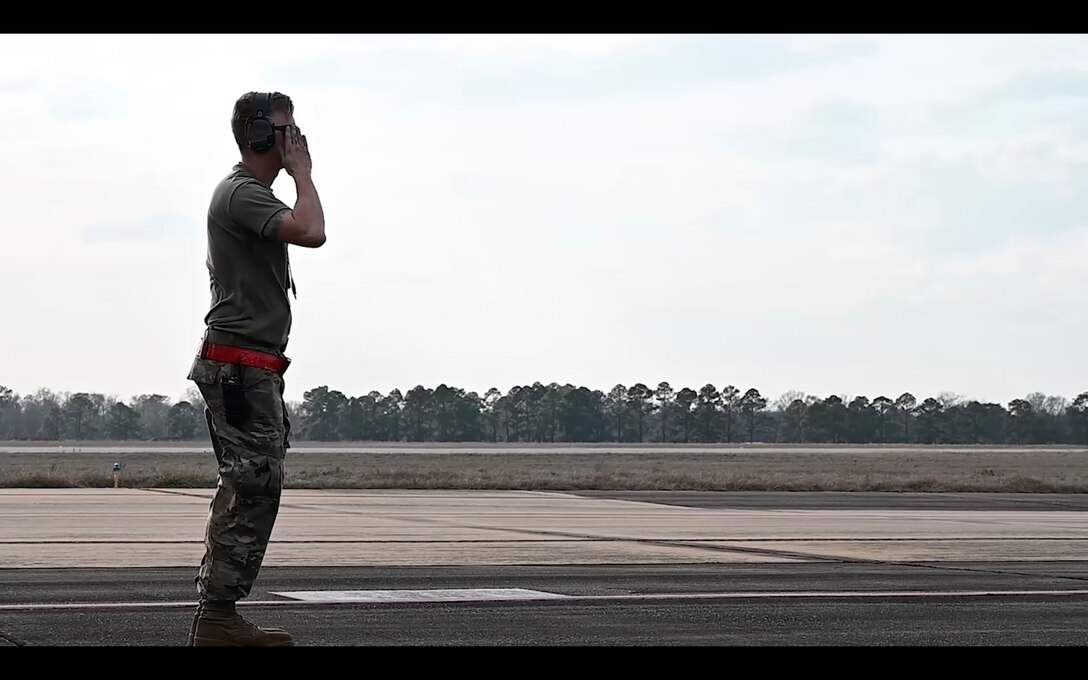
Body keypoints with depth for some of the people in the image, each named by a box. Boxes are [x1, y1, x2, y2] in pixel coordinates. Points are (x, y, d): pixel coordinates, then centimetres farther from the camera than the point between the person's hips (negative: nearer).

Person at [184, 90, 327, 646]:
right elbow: (310, 232, -27)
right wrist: (303, 175, -13)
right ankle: (215, 619, -11)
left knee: (250, 490, 11)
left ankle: (218, 617, 13)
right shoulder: (241, 193, -13)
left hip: (253, 366, 11)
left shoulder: (252, 193, 21)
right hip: (238, 365, -11)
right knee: (252, 488, -12)